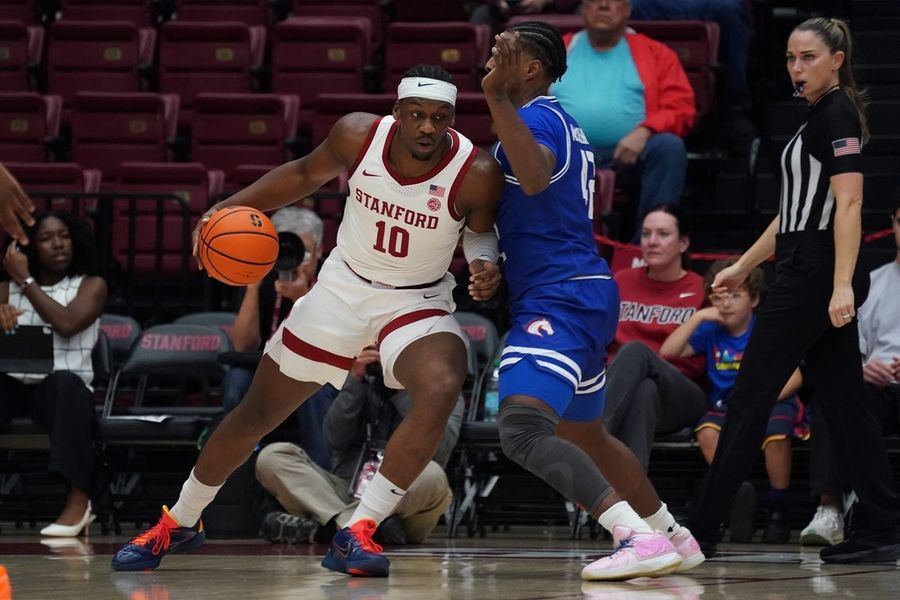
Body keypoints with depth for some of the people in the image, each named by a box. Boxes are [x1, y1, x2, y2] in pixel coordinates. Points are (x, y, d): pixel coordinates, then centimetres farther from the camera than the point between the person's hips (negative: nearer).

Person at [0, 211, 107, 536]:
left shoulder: (91, 285, 8)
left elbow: (66, 324, -11)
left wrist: (26, 280, -5)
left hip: (62, 385, -2)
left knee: (64, 384, -39)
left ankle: (79, 500, -44)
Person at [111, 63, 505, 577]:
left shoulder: (477, 174, -25)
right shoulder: (358, 135, -19)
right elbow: (307, 174, 3)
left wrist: (487, 263, -23)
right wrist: (232, 207, -6)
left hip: (417, 301, -2)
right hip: (345, 286, 2)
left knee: (442, 388, -35)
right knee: (258, 413, 11)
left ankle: (358, 533, -25)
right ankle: (180, 523, 34)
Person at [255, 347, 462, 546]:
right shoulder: (366, 385, 19)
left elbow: (439, 448, -9)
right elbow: (336, 439, 3)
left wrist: (402, 388, -8)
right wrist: (354, 381, -5)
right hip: (346, 493, 3)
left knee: (432, 475, -36)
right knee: (272, 456, -15)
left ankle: (316, 527, -33)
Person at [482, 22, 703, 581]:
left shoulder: (538, 116, -11)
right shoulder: (564, 124, 20)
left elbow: (536, 177, -35)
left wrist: (496, 97, -37)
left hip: (560, 299, -11)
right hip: (584, 292, 11)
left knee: (522, 429, -24)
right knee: (585, 436, 24)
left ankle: (637, 537, -32)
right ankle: (676, 539, 35)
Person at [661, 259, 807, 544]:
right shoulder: (711, 332, 8)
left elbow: (795, 374, -9)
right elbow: (668, 351, 0)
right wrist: (697, 317, -6)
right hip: (725, 406, 3)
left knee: (777, 430, -36)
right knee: (707, 431, -30)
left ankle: (778, 511, -19)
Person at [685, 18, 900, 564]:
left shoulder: (837, 113, -11)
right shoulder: (822, 117, 18)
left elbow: (850, 202, -20)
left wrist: (842, 285, -27)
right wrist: (743, 267, 26)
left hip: (813, 276, -10)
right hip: (810, 276, 10)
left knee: (750, 398, -5)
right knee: (844, 402, 7)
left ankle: (699, 531, 0)